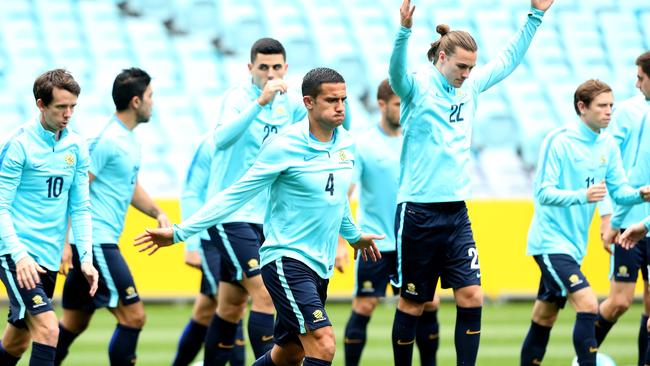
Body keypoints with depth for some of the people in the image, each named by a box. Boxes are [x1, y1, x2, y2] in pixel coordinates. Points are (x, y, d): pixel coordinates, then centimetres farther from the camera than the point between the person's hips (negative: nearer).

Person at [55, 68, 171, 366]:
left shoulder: (129, 140, 15)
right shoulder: (107, 140, -14)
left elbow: (130, 187, 30)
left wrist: (157, 212, 14)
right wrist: (64, 243, -21)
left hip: (101, 243, 10)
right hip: (96, 242, -10)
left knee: (74, 324, 12)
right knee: (133, 316, -9)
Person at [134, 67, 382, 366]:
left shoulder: (345, 143, 7)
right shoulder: (285, 146, -13)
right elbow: (236, 195, -8)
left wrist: (353, 235, 42)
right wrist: (180, 232, -10)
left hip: (319, 268, 8)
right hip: (286, 261, -8)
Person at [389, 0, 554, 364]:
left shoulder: (470, 86, 9)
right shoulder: (418, 86, -9)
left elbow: (509, 59, 21)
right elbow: (397, 72, -30)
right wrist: (405, 31, -48)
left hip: (456, 213, 5)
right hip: (418, 212, -5)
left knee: (472, 296, -6)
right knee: (413, 303, 4)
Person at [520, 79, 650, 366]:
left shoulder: (608, 145, 7)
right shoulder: (559, 141, -14)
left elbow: (619, 190, 9)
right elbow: (543, 193, -17)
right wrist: (583, 195, -33)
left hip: (573, 245, 7)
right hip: (551, 242, -7)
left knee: (544, 319, 13)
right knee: (587, 304, -21)